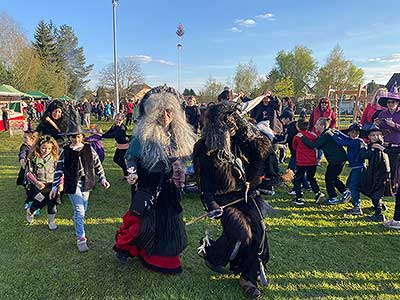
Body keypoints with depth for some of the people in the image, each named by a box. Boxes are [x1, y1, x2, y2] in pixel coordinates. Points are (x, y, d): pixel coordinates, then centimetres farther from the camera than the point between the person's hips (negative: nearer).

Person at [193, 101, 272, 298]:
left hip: (244, 194, 5)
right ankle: (210, 252, 13)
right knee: (242, 233, -17)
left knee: (258, 229, -12)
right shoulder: (204, 148, -8)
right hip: (222, 198, -4)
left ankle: (248, 276, 6)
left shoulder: (241, 141, 2)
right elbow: (203, 180, -7)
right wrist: (210, 204, -17)